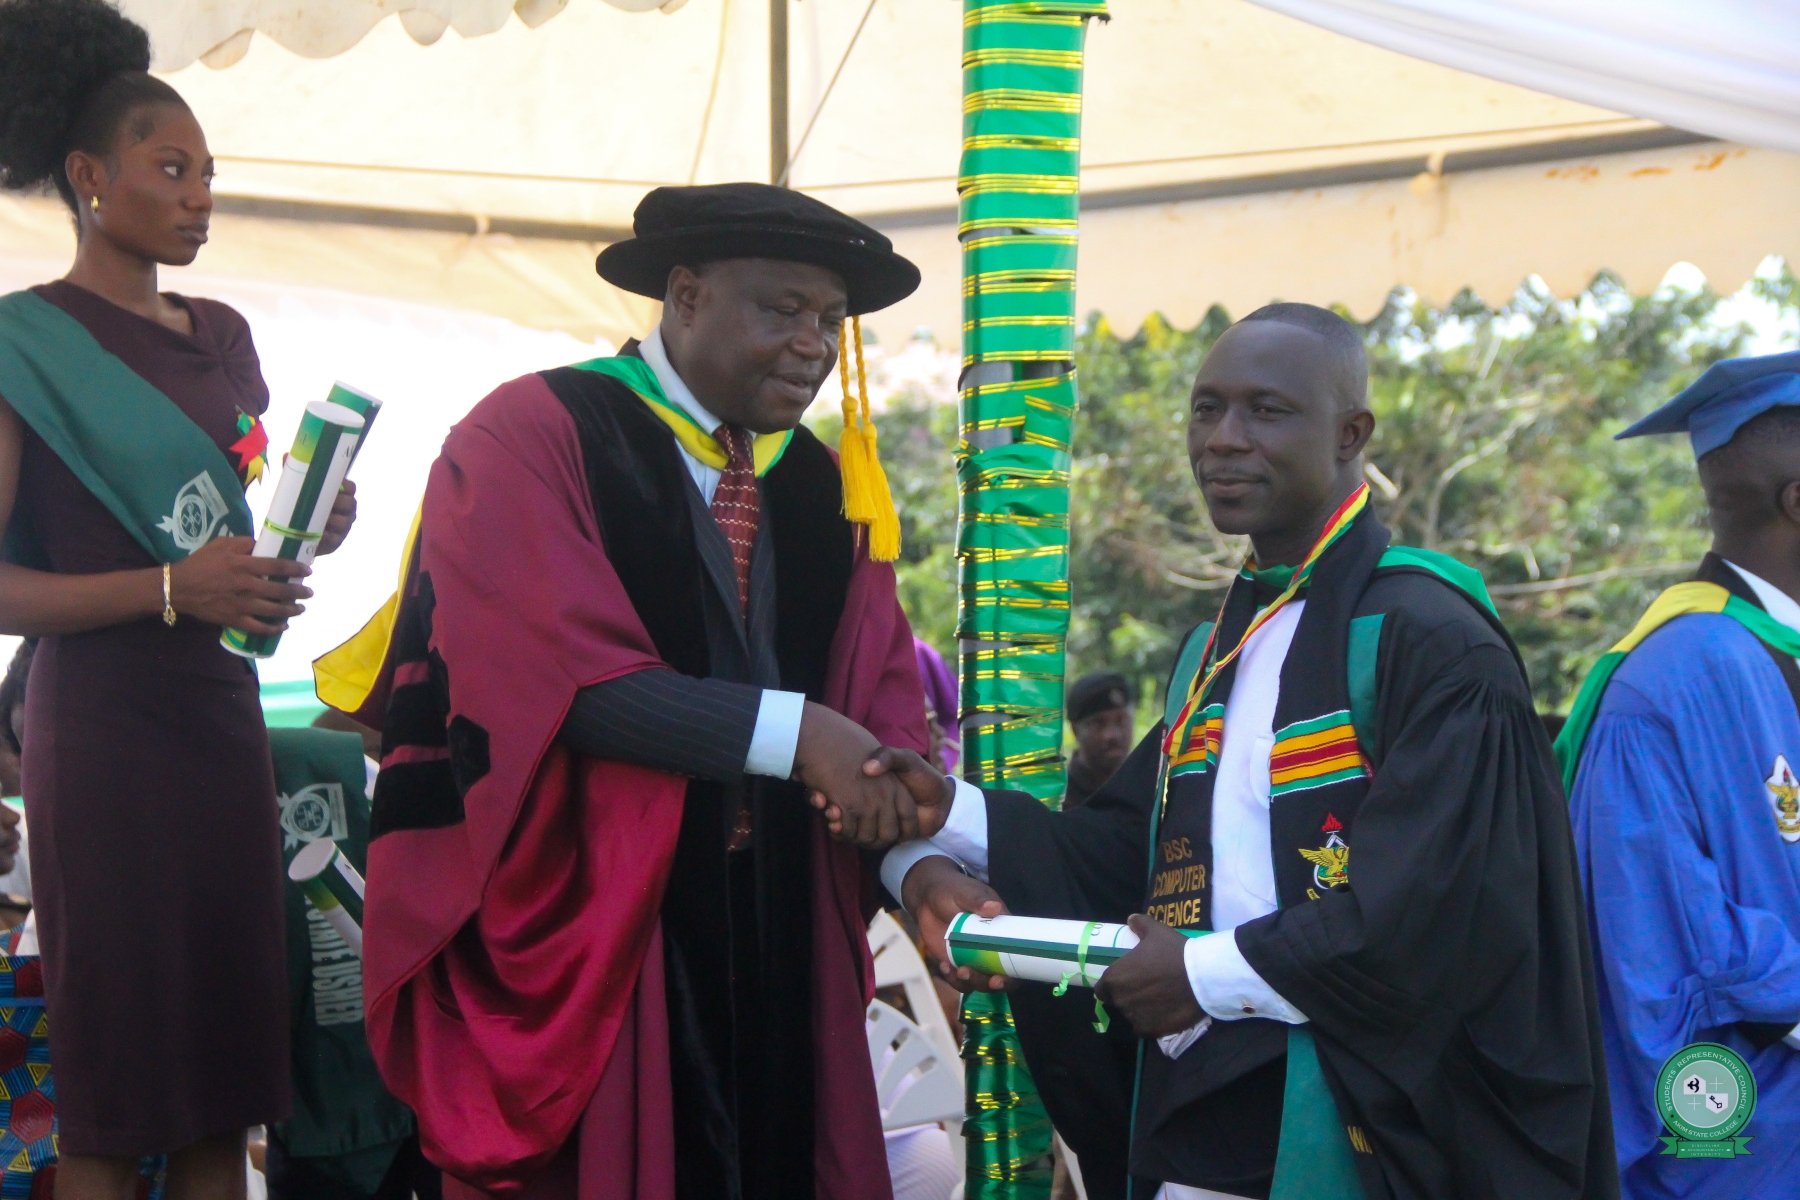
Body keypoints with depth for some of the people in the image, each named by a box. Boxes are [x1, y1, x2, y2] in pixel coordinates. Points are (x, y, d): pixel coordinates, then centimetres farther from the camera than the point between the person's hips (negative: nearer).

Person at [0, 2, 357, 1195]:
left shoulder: (222, 336, 14)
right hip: (102, 723, -6)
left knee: (227, 1056, 6)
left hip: (223, 706, 7)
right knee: (113, 1080, -3)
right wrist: (172, 589, -22)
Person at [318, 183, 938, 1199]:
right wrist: (794, 731, -23)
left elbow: (885, 706, 3)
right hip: (572, 930, -6)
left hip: (774, 945, 6)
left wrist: (912, 856, -16)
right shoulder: (529, 438, -9)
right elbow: (565, 676, -21)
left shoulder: (824, 486, 11)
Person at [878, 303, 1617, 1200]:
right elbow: (1125, 847, 12)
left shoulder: (1429, 639, -13)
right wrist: (945, 817, -2)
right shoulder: (1214, 651, 14)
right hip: (1191, 1124, 7)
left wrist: (1208, 974, -15)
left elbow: (1437, 906, -21)